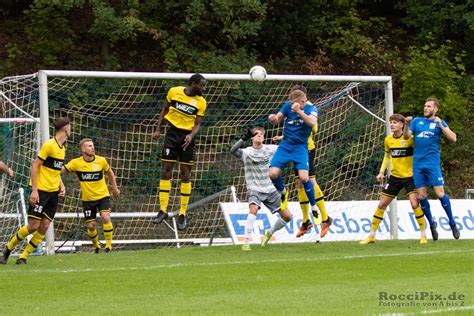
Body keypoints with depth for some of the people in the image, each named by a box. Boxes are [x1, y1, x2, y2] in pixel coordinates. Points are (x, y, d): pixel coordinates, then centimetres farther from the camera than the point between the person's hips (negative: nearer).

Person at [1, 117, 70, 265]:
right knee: (33, 226, -9)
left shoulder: (62, 147, 13)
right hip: (41, 190, -7)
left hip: (53, 192, 7)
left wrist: (61, 185, 7)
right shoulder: (49, 145, -13)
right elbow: (35, 166, -14)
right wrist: (34, 190, -19)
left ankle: (23, 257, 6)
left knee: (44, 227, -1)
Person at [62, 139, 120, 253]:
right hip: (87, 199, 1)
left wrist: (115, 188, 14)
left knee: (106, 218, -22)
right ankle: (96, 246, 28)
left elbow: (110, 173, 11)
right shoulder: (76, 163, -10)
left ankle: (108, 245, -12)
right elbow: (62, 170, -13)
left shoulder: (101, 161, -7)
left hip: (102, 196, -1)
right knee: (91, 226, 2)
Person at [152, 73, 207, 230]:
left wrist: (191, 135, -20)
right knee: (166, 169, -4)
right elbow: (165, 110, 11)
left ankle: (182, 213, 6)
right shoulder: (174, 92, -2)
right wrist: (158, 129, 6)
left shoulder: (201, 102, -2)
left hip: (187, 137, 0)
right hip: (173, 133, 0)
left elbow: (197, 123, -1)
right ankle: (163, 210, 2)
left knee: (185, 173, 0)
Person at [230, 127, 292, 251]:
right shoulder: (246, 152, -6)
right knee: (253, 209, -33)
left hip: (271, 189, 4)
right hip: (255, 189, -4)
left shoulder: (271, 149, 3)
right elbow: (233, 150, -25)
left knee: (287, 216, 2)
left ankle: (270, 233, 29)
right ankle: (246, 242, -29)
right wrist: (244, 138, -38)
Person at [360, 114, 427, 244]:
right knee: (382, 205, 5)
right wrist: (382, 172, 11)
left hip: (409, 176, -5)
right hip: (395, 176, 5)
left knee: (415, 204, -18)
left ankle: (423, 235, -4)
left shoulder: (410, 138, -13)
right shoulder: (388, 140, 4)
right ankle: (371, 236, 16)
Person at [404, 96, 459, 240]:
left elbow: (453, 138, -4)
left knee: (440, 193, -11)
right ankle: (431, 223, 17)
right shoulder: (417, 121, 16)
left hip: (432, 162, -3)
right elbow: (406, 136, 9)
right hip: (417, 163, 4)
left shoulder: (439, 122, 6)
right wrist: (407, 124, -9)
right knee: (421, 196, 0)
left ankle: (452, 223, 2)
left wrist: (440, 125, -15)